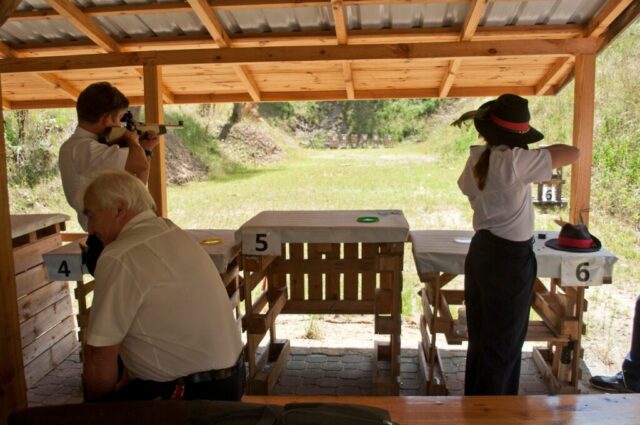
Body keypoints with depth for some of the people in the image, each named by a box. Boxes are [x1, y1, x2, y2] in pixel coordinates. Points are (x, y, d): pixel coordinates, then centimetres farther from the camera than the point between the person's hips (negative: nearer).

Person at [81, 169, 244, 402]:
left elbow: (101, 355, -14)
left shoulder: (120, 258, -20)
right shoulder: (171, 232, 6)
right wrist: (125, 386, 16)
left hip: (195, 393, -9)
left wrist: (98, 405, 4)